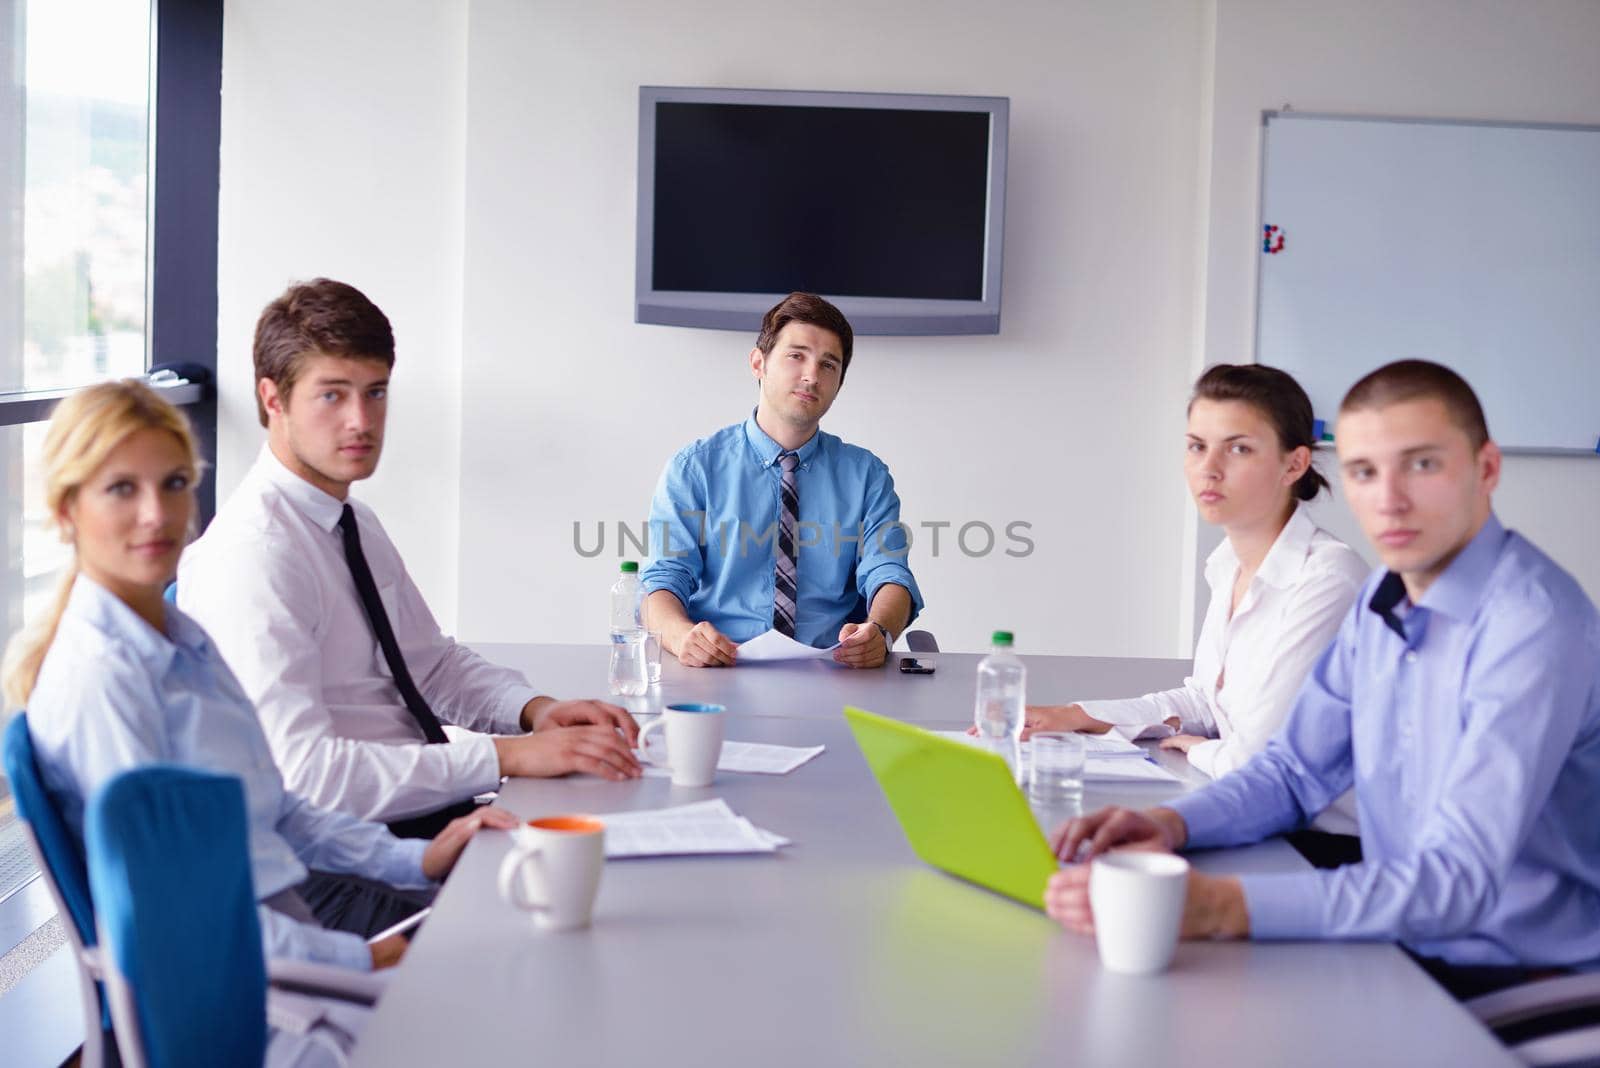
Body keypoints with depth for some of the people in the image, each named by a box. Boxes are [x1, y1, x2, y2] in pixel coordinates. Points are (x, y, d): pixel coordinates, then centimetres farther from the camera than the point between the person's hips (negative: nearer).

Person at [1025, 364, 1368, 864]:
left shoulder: (1326, 578, -21)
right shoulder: (1232, 564, 7)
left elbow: (1254, 761, -23)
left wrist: (1195, 748, -2)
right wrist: (1076, 716, 11)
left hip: (1321, 845, -7)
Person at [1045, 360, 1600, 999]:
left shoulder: (1537, 625, -22)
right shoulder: (1385, 600, 5)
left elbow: (1457, 880, -30)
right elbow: (1296, 770, 12)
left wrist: (1221, 906, -41)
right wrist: (1171, 823, -9)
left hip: (1516, 986, -7)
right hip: (1409, 943, 7)